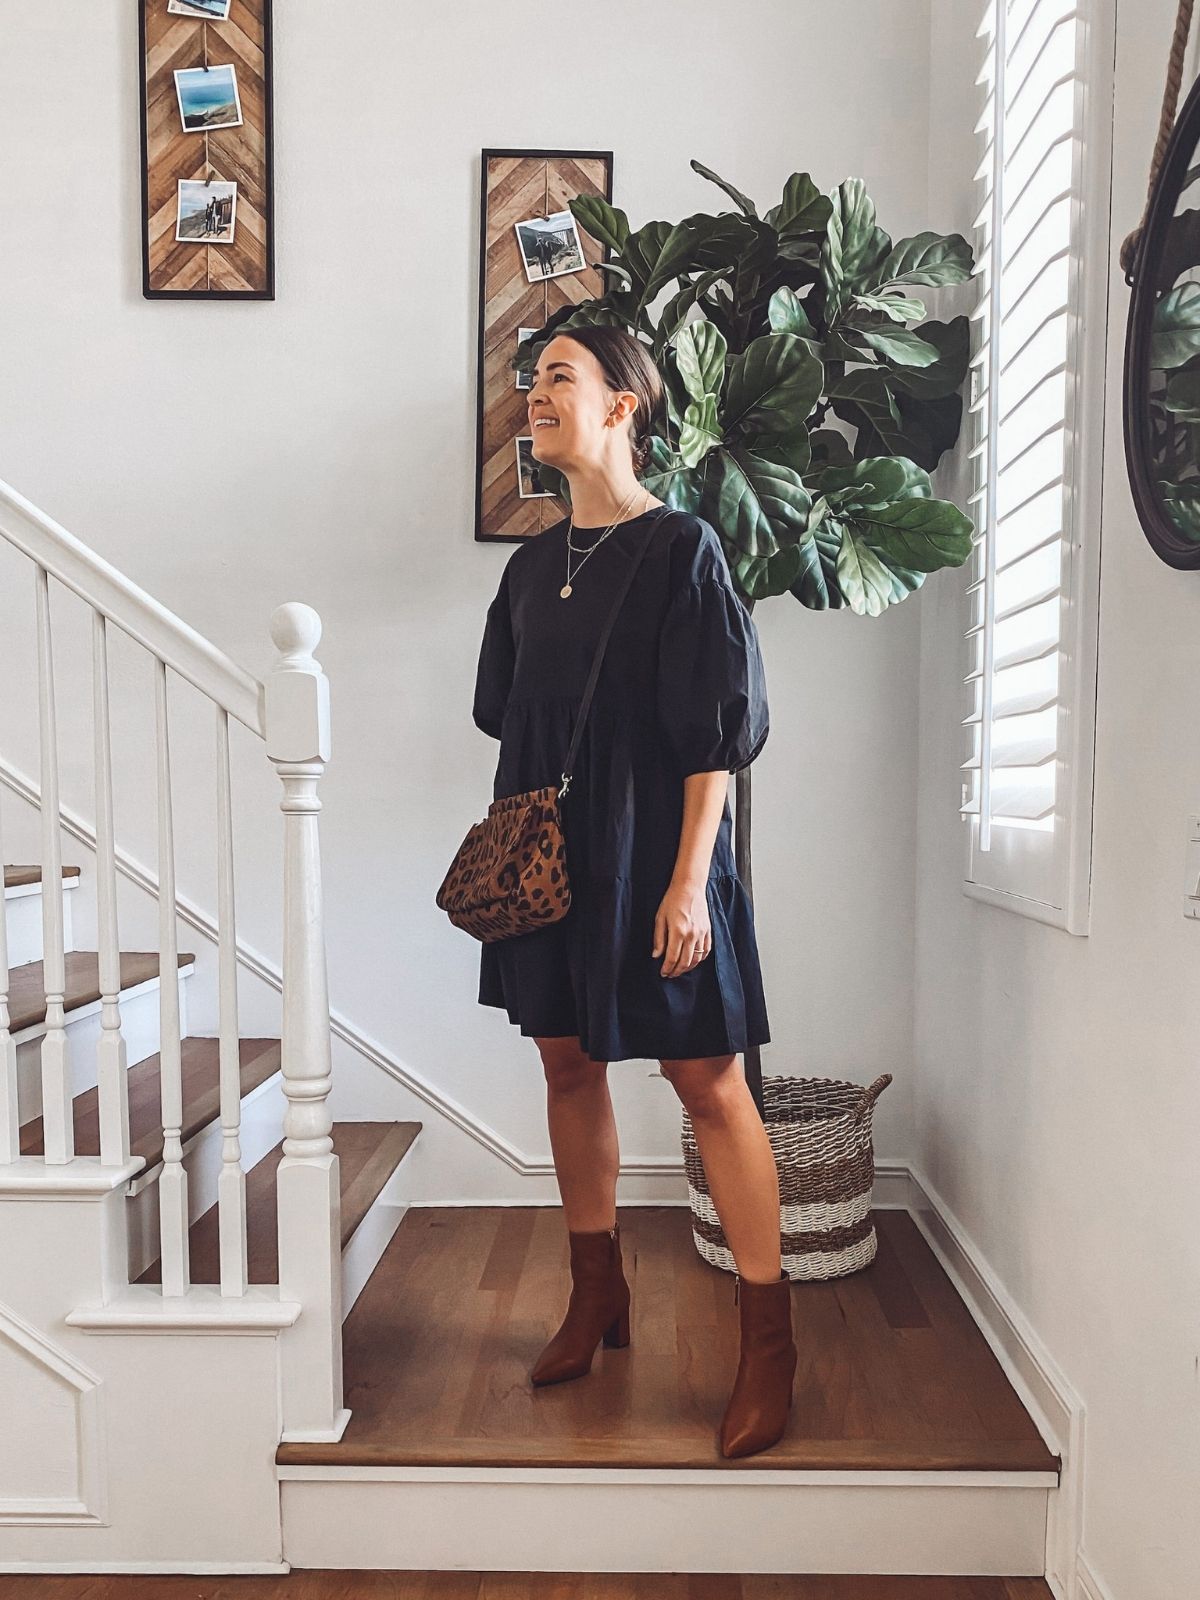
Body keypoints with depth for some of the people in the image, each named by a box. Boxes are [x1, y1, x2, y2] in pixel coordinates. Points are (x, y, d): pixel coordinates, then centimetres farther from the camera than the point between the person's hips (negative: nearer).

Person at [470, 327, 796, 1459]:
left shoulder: (680, 548, -8)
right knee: (567, 1066, 13)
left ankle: (768, 1337, 14)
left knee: (707, 1081, -1)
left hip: (648, 850, -6)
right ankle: (597, 1294, 32)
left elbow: (717, 728, -13)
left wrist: (688, 878, -17)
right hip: (548, 852, 7)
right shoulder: (534, 561, 12)